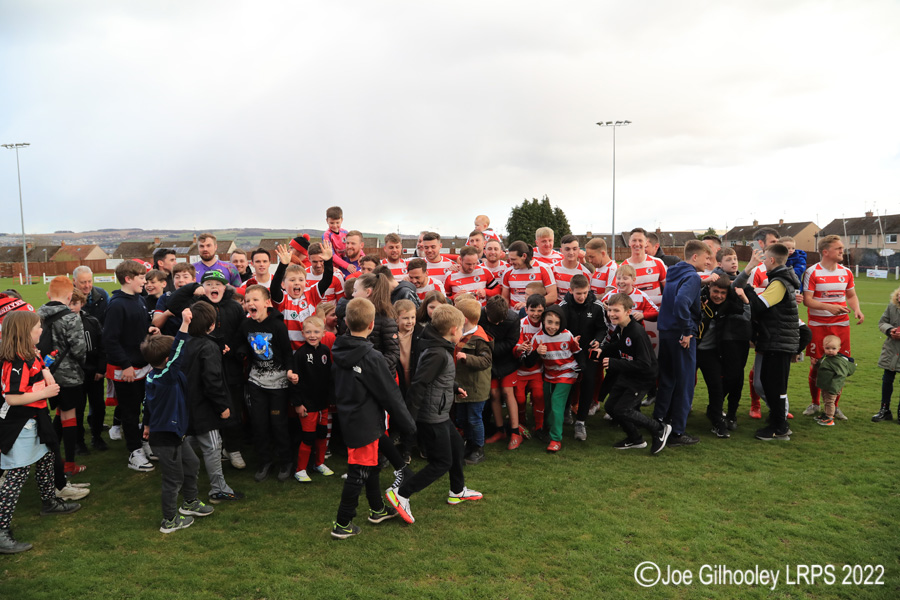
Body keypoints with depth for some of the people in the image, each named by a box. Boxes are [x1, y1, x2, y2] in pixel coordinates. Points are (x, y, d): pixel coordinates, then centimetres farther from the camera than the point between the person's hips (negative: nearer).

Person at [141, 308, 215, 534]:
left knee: (192, 463, 22)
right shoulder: (166, 377, -28)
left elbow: (148, 402, 17)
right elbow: (178, 355, -44)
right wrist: (185, 325, -49)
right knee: (174, 478, 6)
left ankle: (190, 502, 40)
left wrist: (148, 424, 32)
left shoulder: (152, 377, 3)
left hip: (173, 433, 10)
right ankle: (170, 521, 22)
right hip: (165, 438, -10)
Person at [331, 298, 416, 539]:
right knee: (358, 473, 4)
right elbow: (391, 396, -17)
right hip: (365, 424, -8)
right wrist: (408, 426, -7)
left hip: (348, 418, 8)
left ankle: (378, 509, 39)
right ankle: (342, 524, 14)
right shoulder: (372, 358, -23)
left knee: (372, 465, 23)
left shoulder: (339, 352, -1)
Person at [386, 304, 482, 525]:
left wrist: (454, 388, 33)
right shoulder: (439, 354, -25)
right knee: (441, 463, 0)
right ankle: (400, 493, 1)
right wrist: (410, 419, -28)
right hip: (431, 418, -10)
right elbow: (419, 385, -29)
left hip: (439, 416, 10)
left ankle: (458, 491, 41)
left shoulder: (438, 349, 6)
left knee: (457, 444, 23)